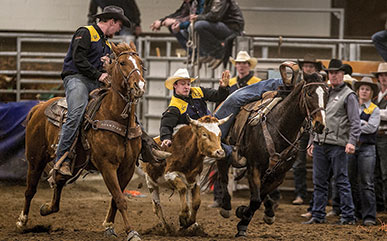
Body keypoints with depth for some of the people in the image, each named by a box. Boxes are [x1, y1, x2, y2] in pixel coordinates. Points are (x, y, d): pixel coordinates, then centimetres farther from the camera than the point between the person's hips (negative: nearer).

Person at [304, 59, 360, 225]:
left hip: (337, 145, -7)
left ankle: (348, 217, -2)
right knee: (319, 182, 8)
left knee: (341, 181, -5)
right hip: (320, 143, 7)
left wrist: (352, 141, -21)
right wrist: (313, 141, 21)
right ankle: (318, 216, 13)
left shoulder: (348, 95, -2)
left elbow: (355, 122, -9)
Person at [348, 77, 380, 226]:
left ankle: (369, 216, -11)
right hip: (351, 146, 4)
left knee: (366, 183, -10)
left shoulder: (374, 110, 5)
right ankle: (356, 212, 17)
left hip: (367, 148, -4)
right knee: (352, 182, 7)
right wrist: (362, 123, -9)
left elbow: (371, 127, -9)